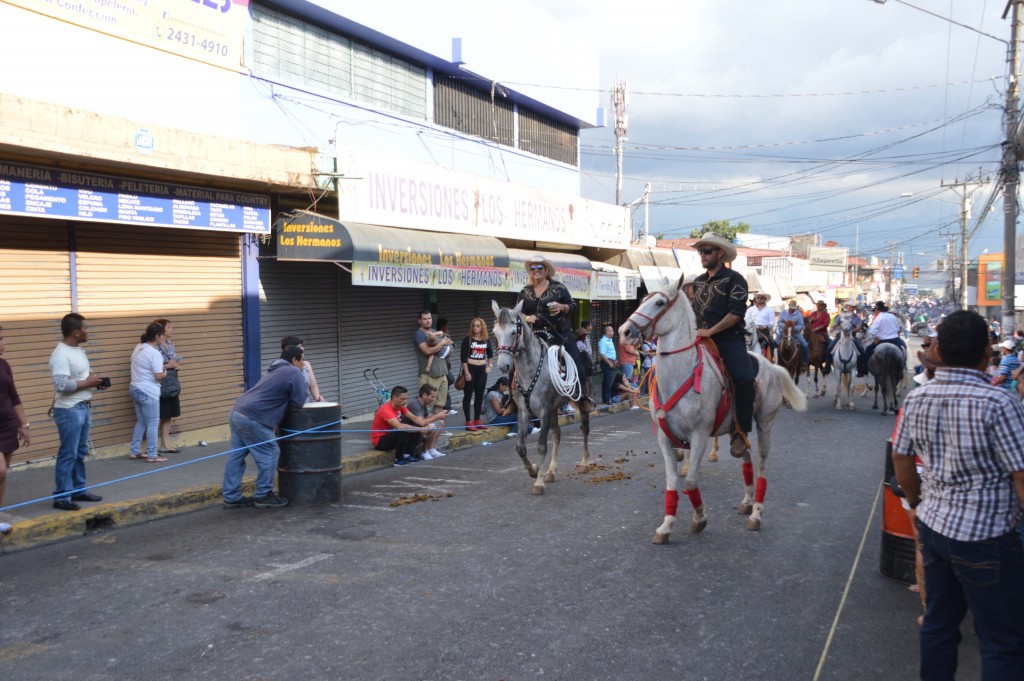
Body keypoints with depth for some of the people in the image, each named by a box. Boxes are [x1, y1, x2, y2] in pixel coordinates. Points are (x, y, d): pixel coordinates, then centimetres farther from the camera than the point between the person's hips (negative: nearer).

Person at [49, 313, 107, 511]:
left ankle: (78, 490, 27)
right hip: (69, 411, -10)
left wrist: (94, 381, 2)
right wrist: (88, 383, -18)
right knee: (68, 455, -4)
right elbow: (62, 385, -28)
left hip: (83, 407, 10)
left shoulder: (79, 350, 11)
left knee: (80, 452, 17)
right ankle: (61, 497, 4)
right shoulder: (61, 355, -19)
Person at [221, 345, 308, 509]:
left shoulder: (275, 370, 23)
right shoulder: (294, 373, -6)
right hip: (253, 419, -10)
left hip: (237, 413, 10)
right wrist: (305, 390, 11)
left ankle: (231, 497, 20)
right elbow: (300, 401, -7)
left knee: (236, 455, 13)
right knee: (269, 454, 0)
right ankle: (264, 495, 7)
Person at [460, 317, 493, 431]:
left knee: (479, 396, 10)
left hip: (482, 370, 5)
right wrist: (466, 372, -18)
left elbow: (490, 354, 23)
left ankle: (477, 420, 20)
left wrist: (489, 366, 11)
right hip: (470, 368, -5)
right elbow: (463, 357, -12)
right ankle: (468, 422, 2)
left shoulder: (486, 340, 7)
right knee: (468, 395, 0)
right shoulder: (468, 339, -8)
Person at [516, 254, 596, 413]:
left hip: (559, 334, -2)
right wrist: (527, 317, -10)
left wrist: (562, 307, -17)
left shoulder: (558, 287, 0)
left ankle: (585, 395, 12)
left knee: (575, 363, -3)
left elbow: (573, 306, 3)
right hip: (534, 335, 2)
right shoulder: (525, 292, 7)